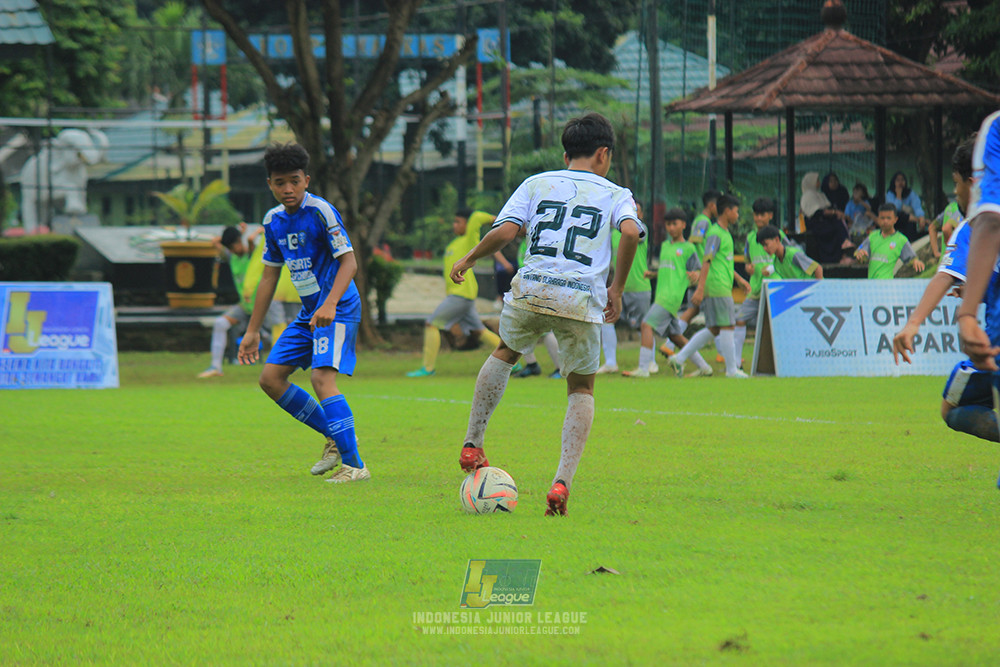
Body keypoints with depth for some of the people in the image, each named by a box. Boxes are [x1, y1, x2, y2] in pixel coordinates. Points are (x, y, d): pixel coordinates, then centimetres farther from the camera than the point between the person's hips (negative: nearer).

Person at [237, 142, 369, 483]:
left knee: (321, 376, -24)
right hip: (308, 313, 9)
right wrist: (253, 331, 18)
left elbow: (349, 262, -17)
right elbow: (269, 276, 17)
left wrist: (330, 304, -32)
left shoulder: (321, 211, -14)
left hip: (338, 310, -9)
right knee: (270, 378, 6)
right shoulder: (273, 220, 9)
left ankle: (354, 465, -27)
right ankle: (336, 437, 16)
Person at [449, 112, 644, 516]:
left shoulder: (537, 183, 16)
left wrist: (468, 260, 17)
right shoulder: (614, 194, 12)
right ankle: (563, 482, -1)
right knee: (581, 388, 15)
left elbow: (505, 230, 2)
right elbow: (631, 232, -9)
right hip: (582, 301, -2)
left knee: (505, 353, 31)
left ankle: (472, 446, 24)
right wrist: (617, 289, 1)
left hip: (530, 289, 2)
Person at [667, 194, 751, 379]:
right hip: (717, 289, -10)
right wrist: (700, 289, -22)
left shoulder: (725, 233, 19)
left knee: (713, 330, 10)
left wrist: (740, 279, 32)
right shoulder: (715, 234, -11)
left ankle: (679, 358, 13)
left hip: (724, 288, 10)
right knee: (726, 327, -5)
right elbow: (707, 261, -17)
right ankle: (732, 370, 0)